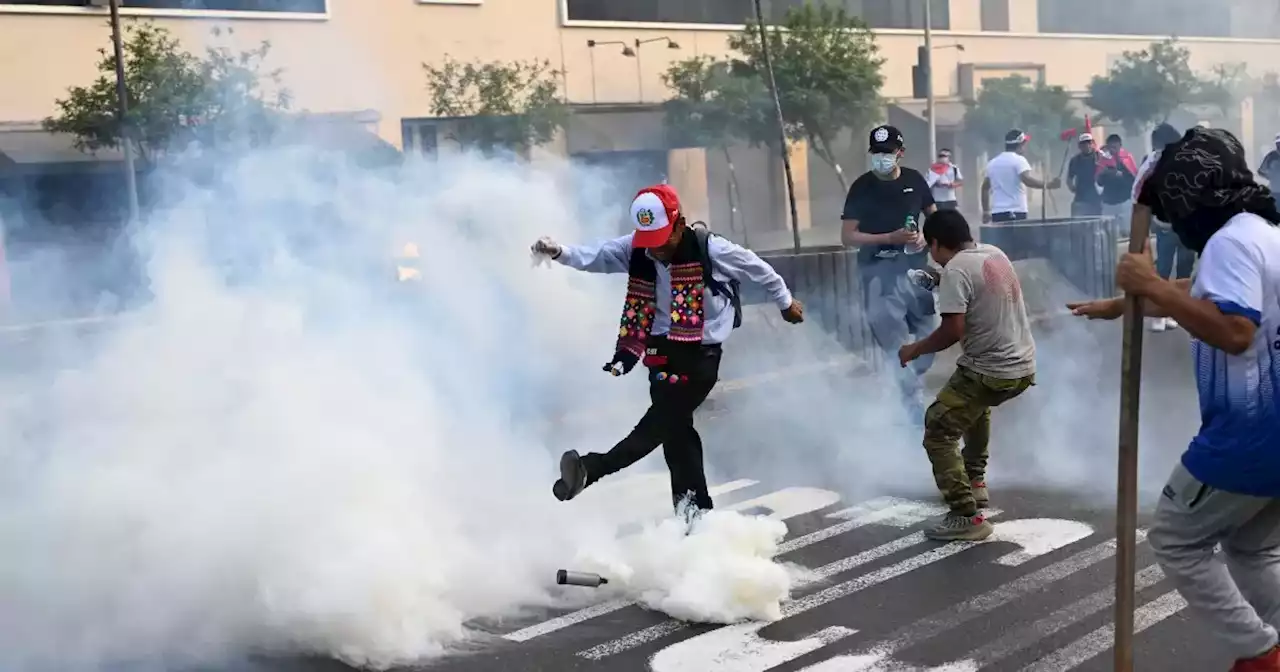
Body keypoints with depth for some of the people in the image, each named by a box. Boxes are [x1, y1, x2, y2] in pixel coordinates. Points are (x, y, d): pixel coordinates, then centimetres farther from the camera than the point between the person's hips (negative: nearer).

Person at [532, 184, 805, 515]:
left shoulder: (710, 249, -15)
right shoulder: (635, 250, -4)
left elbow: (758, 269, -1)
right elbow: (593, 256, -13)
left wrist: (785, 302, 14)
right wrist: (559, 251, -33)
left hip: (701, 354, -5)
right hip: (663, 351, 5)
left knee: (663, 420, -18)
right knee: (675, 427, 7)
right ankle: (696, 506, 17)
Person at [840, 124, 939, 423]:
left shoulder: (914, 180, 3)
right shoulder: (862, 187, -7)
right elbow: (848, 236, -10)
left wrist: (925, 237, -5)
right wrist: (891, 238, -20)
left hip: (915, 265, 4)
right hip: (879, 270, -4)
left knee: (928, 336, 9)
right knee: (895, 343, -5)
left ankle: (909, 384, 34)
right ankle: (915, 410, 2)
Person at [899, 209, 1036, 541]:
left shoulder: (955, 269, -16)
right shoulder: (995, 254, 9)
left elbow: (954, 330, -22)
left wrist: (915, 349, -8)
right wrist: (943, 286, 31)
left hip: (992, 371, -9)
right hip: (1023, 366, 9)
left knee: (938, 432, -5)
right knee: (976, 407, 37)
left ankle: (966, 517, -11)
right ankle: (975, 481, 44)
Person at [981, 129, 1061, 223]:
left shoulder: (993, 162, 15)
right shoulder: (1018, 160, -6)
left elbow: (985, 187, 20)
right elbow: (1027, 180, -23)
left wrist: (986, 211, 25)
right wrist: (1047, 185, -25)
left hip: (997, 213, 7)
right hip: (1016, 213, -7)